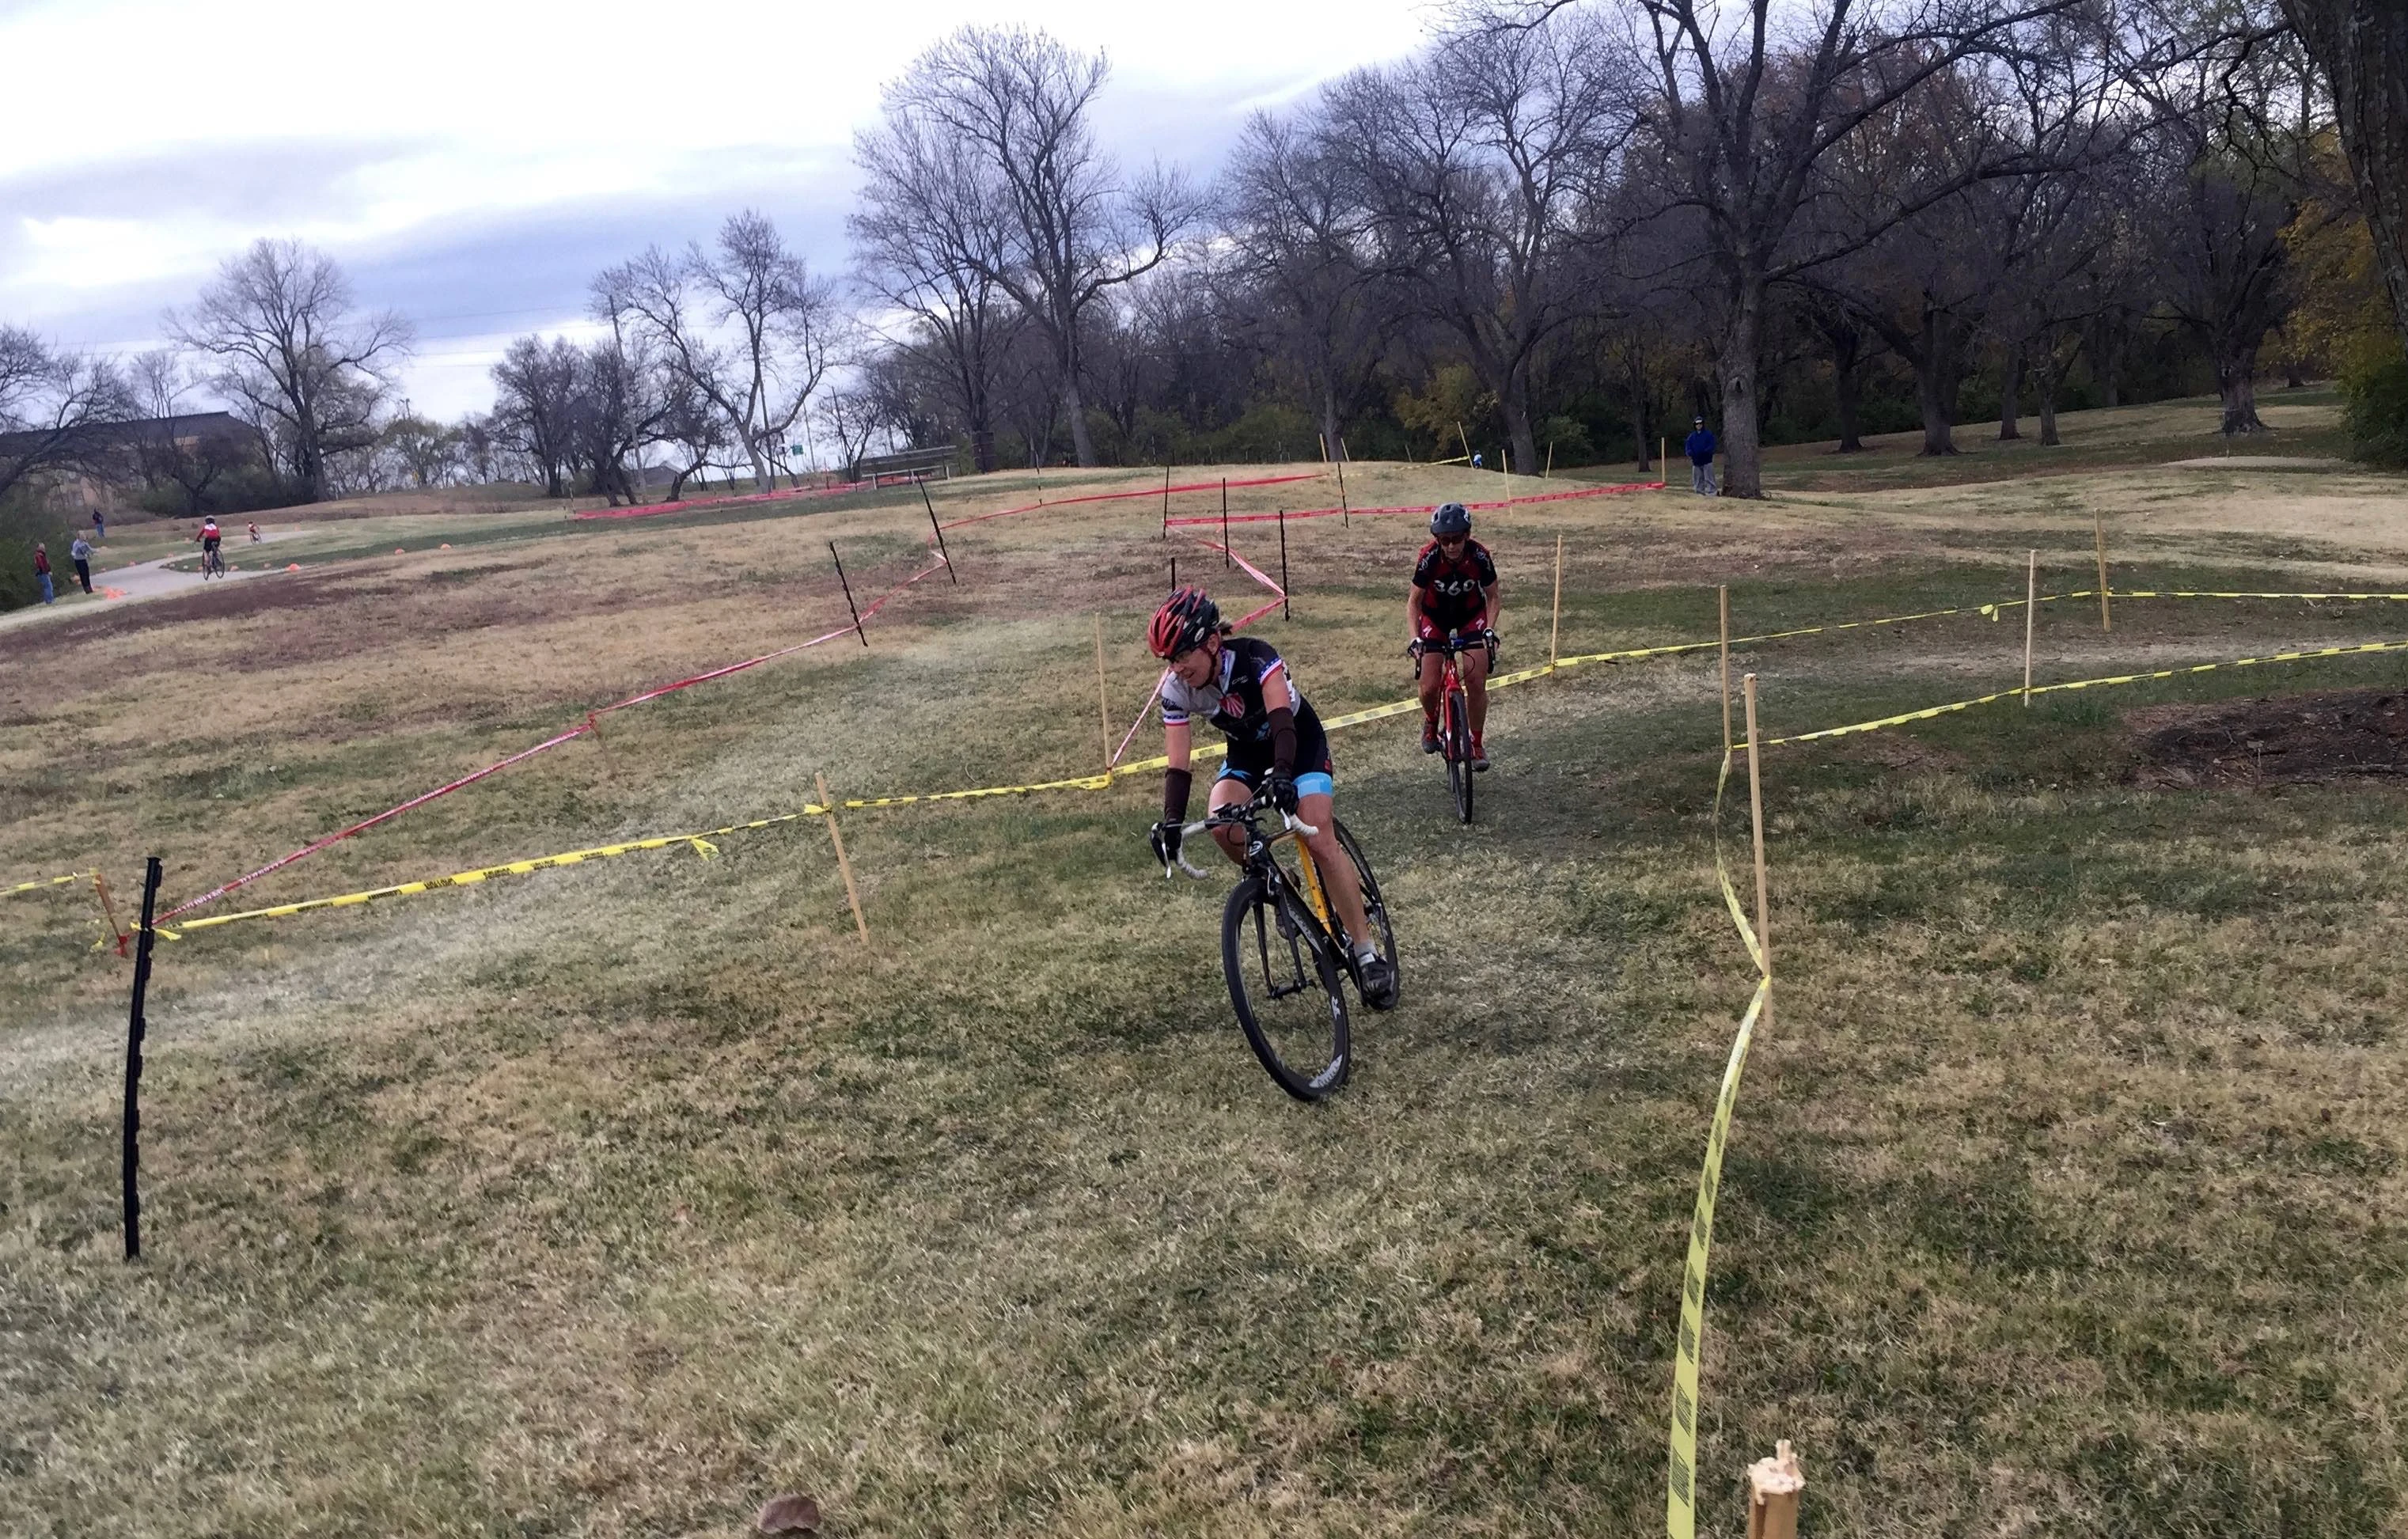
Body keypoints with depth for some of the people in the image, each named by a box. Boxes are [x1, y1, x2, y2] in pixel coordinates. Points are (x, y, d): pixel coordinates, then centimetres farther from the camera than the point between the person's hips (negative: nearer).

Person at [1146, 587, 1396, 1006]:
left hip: (1300, 742, -4)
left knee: (1320, 842, -21)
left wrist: (1282, 774, -62)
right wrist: (1171, 821, -39)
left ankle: (1368, 953, -13)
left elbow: (1281, 722, -44)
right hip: (1247, 751, 4)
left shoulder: (1255, 658, -33)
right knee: (1222, 826, -26)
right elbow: (1178, 766, -24)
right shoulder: (1175, 690, -22)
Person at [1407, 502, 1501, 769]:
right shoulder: (1428, 558, -29)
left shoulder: (1480, 556, -27)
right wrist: (1414, 638, -29)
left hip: (1471, 614, 0)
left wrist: (1489, 629, -26)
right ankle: (1431, 723, 27)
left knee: (1477, 683, -10)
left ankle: (1477, 743, 9)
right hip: (1435, 615, 0)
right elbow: (1414, 601, -17)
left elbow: (1491, 597, -11)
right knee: (1430, 687, -7)